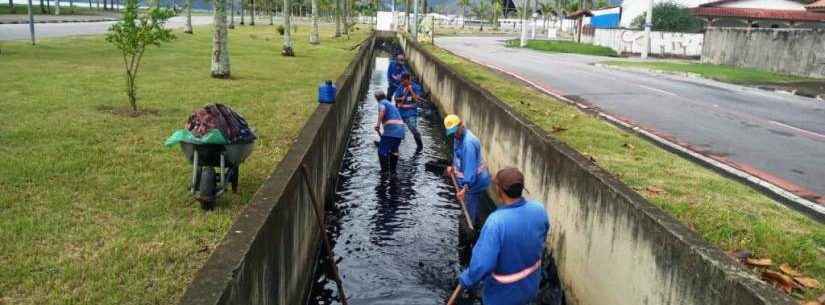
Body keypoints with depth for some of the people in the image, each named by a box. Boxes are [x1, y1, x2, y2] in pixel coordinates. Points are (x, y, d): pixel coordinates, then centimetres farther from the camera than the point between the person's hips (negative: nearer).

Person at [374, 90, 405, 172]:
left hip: (391, 129, -9)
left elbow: (382, 109, -22)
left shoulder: (382, 103, 3)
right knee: (394, 150, 22)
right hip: (400, 129, 9)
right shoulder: (391, 104, 29)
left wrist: (378, 124, -25)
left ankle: (384, 170, -3)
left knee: (382, 150, -2)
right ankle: (393, 169, 29)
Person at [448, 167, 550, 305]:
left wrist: (466, 280, -15)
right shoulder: (539, 209, -17)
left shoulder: (496, 222, -35)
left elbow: (482, 264, -32)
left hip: (504, 291, -5)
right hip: (530, 283, 5)